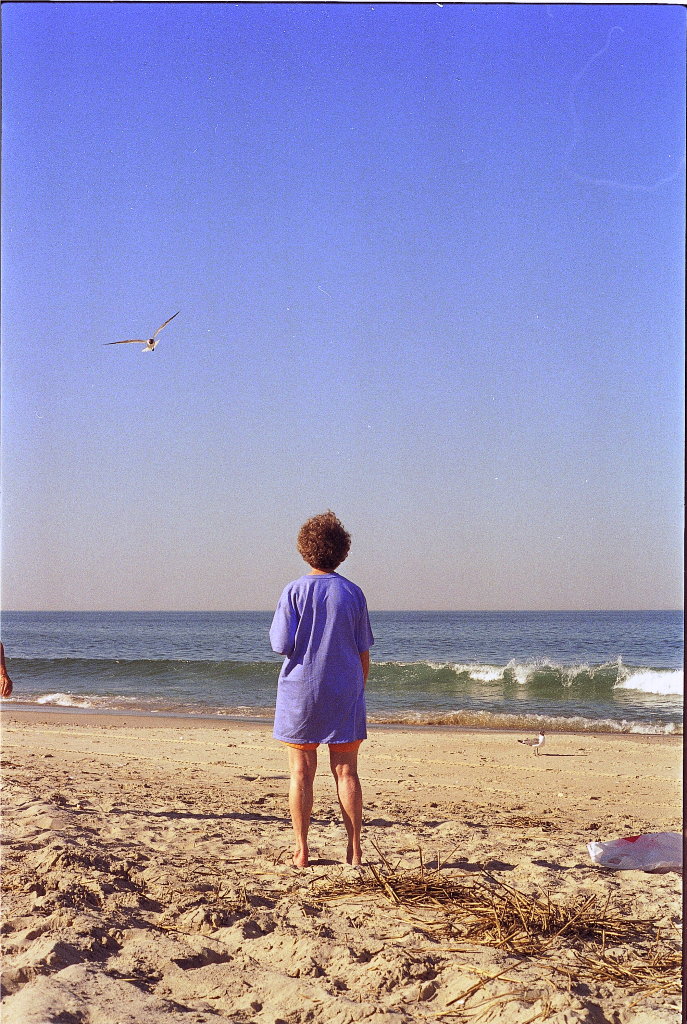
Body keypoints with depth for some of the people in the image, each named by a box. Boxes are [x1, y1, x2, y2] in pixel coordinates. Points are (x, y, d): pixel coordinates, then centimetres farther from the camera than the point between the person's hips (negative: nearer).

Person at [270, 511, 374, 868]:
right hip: (344, 692, 2)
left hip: (300, 691, -1)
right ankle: (354, 850, 6)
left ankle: (301, 852, 7)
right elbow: (363, 652, 3)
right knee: (346, 772, 6)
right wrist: (358, 690, 14)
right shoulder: (353, 593, 0)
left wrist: (275, 628, 11)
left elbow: (281, 645, -10)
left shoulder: (294, 591, -7)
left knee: (301, 773, 5)